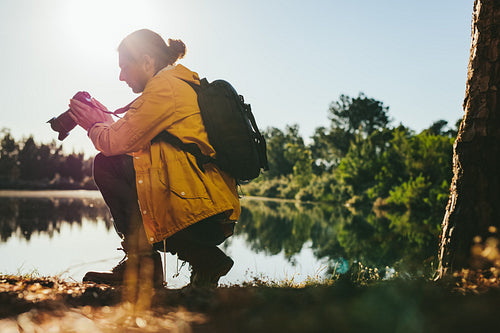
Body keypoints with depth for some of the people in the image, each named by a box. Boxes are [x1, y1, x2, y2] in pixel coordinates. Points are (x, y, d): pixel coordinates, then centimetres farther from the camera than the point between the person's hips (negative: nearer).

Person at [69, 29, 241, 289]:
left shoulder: (165, 85, -7)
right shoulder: (186, 84, 23)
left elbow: (116, 143, -10)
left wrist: (96, 126, 11)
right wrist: (107, 122, 23)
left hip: (202, 210, -10)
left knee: (106, 165, -2)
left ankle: (142, 261, 1)